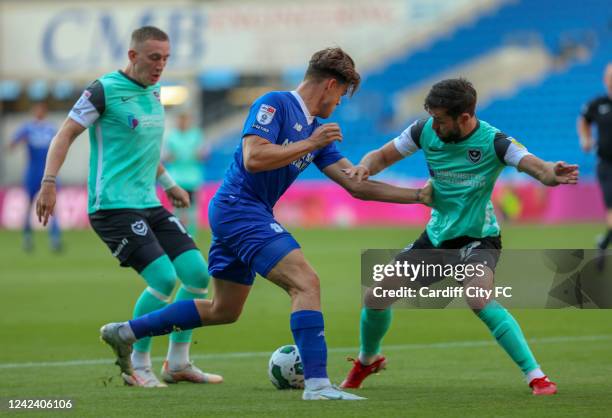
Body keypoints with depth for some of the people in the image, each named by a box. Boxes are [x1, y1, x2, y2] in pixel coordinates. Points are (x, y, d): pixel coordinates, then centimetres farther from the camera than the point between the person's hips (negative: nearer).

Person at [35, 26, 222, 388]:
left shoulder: (154, 92, 14)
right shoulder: (105, 90, -10)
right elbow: (66, 135, -9)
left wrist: (168, 184, 31)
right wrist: (49, 184, -17)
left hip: (150, 204, 8)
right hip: (113, 206, -8)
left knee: (198, 273, 0)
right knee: (164, 278, -19)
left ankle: (178, 363, 13)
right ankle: (137, 367, -3)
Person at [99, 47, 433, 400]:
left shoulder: (316, 130, 15)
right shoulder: (275, 104, -9)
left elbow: (356, 184, 13)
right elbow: (252, 158, -22)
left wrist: (418, 195, 9)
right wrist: (309, 144, -16)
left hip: (231, 213, 10)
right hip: (240, 208, -10)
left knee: (224, 311, 20)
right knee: (306, 282, -20)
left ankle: (124, 332, 29)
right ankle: (317, 383, -27)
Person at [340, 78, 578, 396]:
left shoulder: (493, 142, -22)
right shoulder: (425, 131, -10)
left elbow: (535, 166, -34)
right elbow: (382, 156, 1)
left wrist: (552, 174, -58)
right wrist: (365, 167, -22)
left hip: (477, 238, -5)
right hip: (437, 235, 5)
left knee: (479, 299, -33)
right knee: (375, 297, 4)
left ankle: (536, 377, -26)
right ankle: (367, 360, 37)